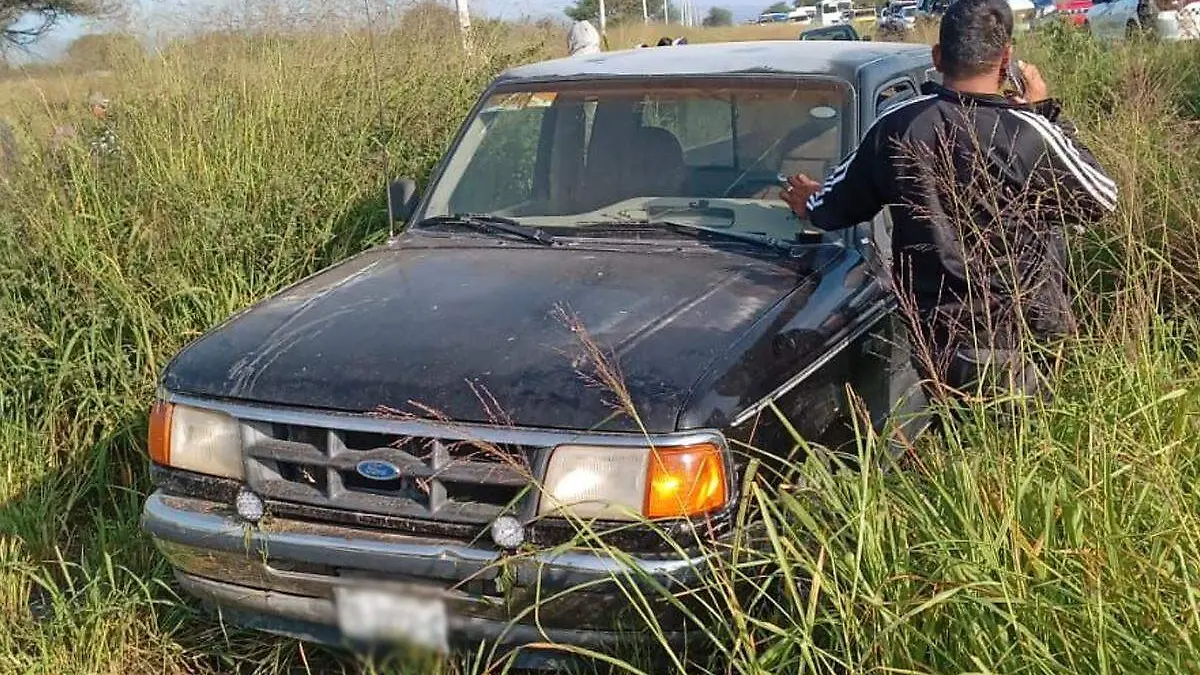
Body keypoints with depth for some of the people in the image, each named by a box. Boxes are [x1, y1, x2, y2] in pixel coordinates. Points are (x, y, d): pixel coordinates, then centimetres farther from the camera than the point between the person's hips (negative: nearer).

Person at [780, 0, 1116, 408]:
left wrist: (810, 203, 33)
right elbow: (1101, 200, -1)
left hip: (933, 340, 4)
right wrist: (1046, 112, 4)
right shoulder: (1027, 134, -18)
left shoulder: (896, 127, -6)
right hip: (1022, 346, -4)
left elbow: (836, 205, 9)